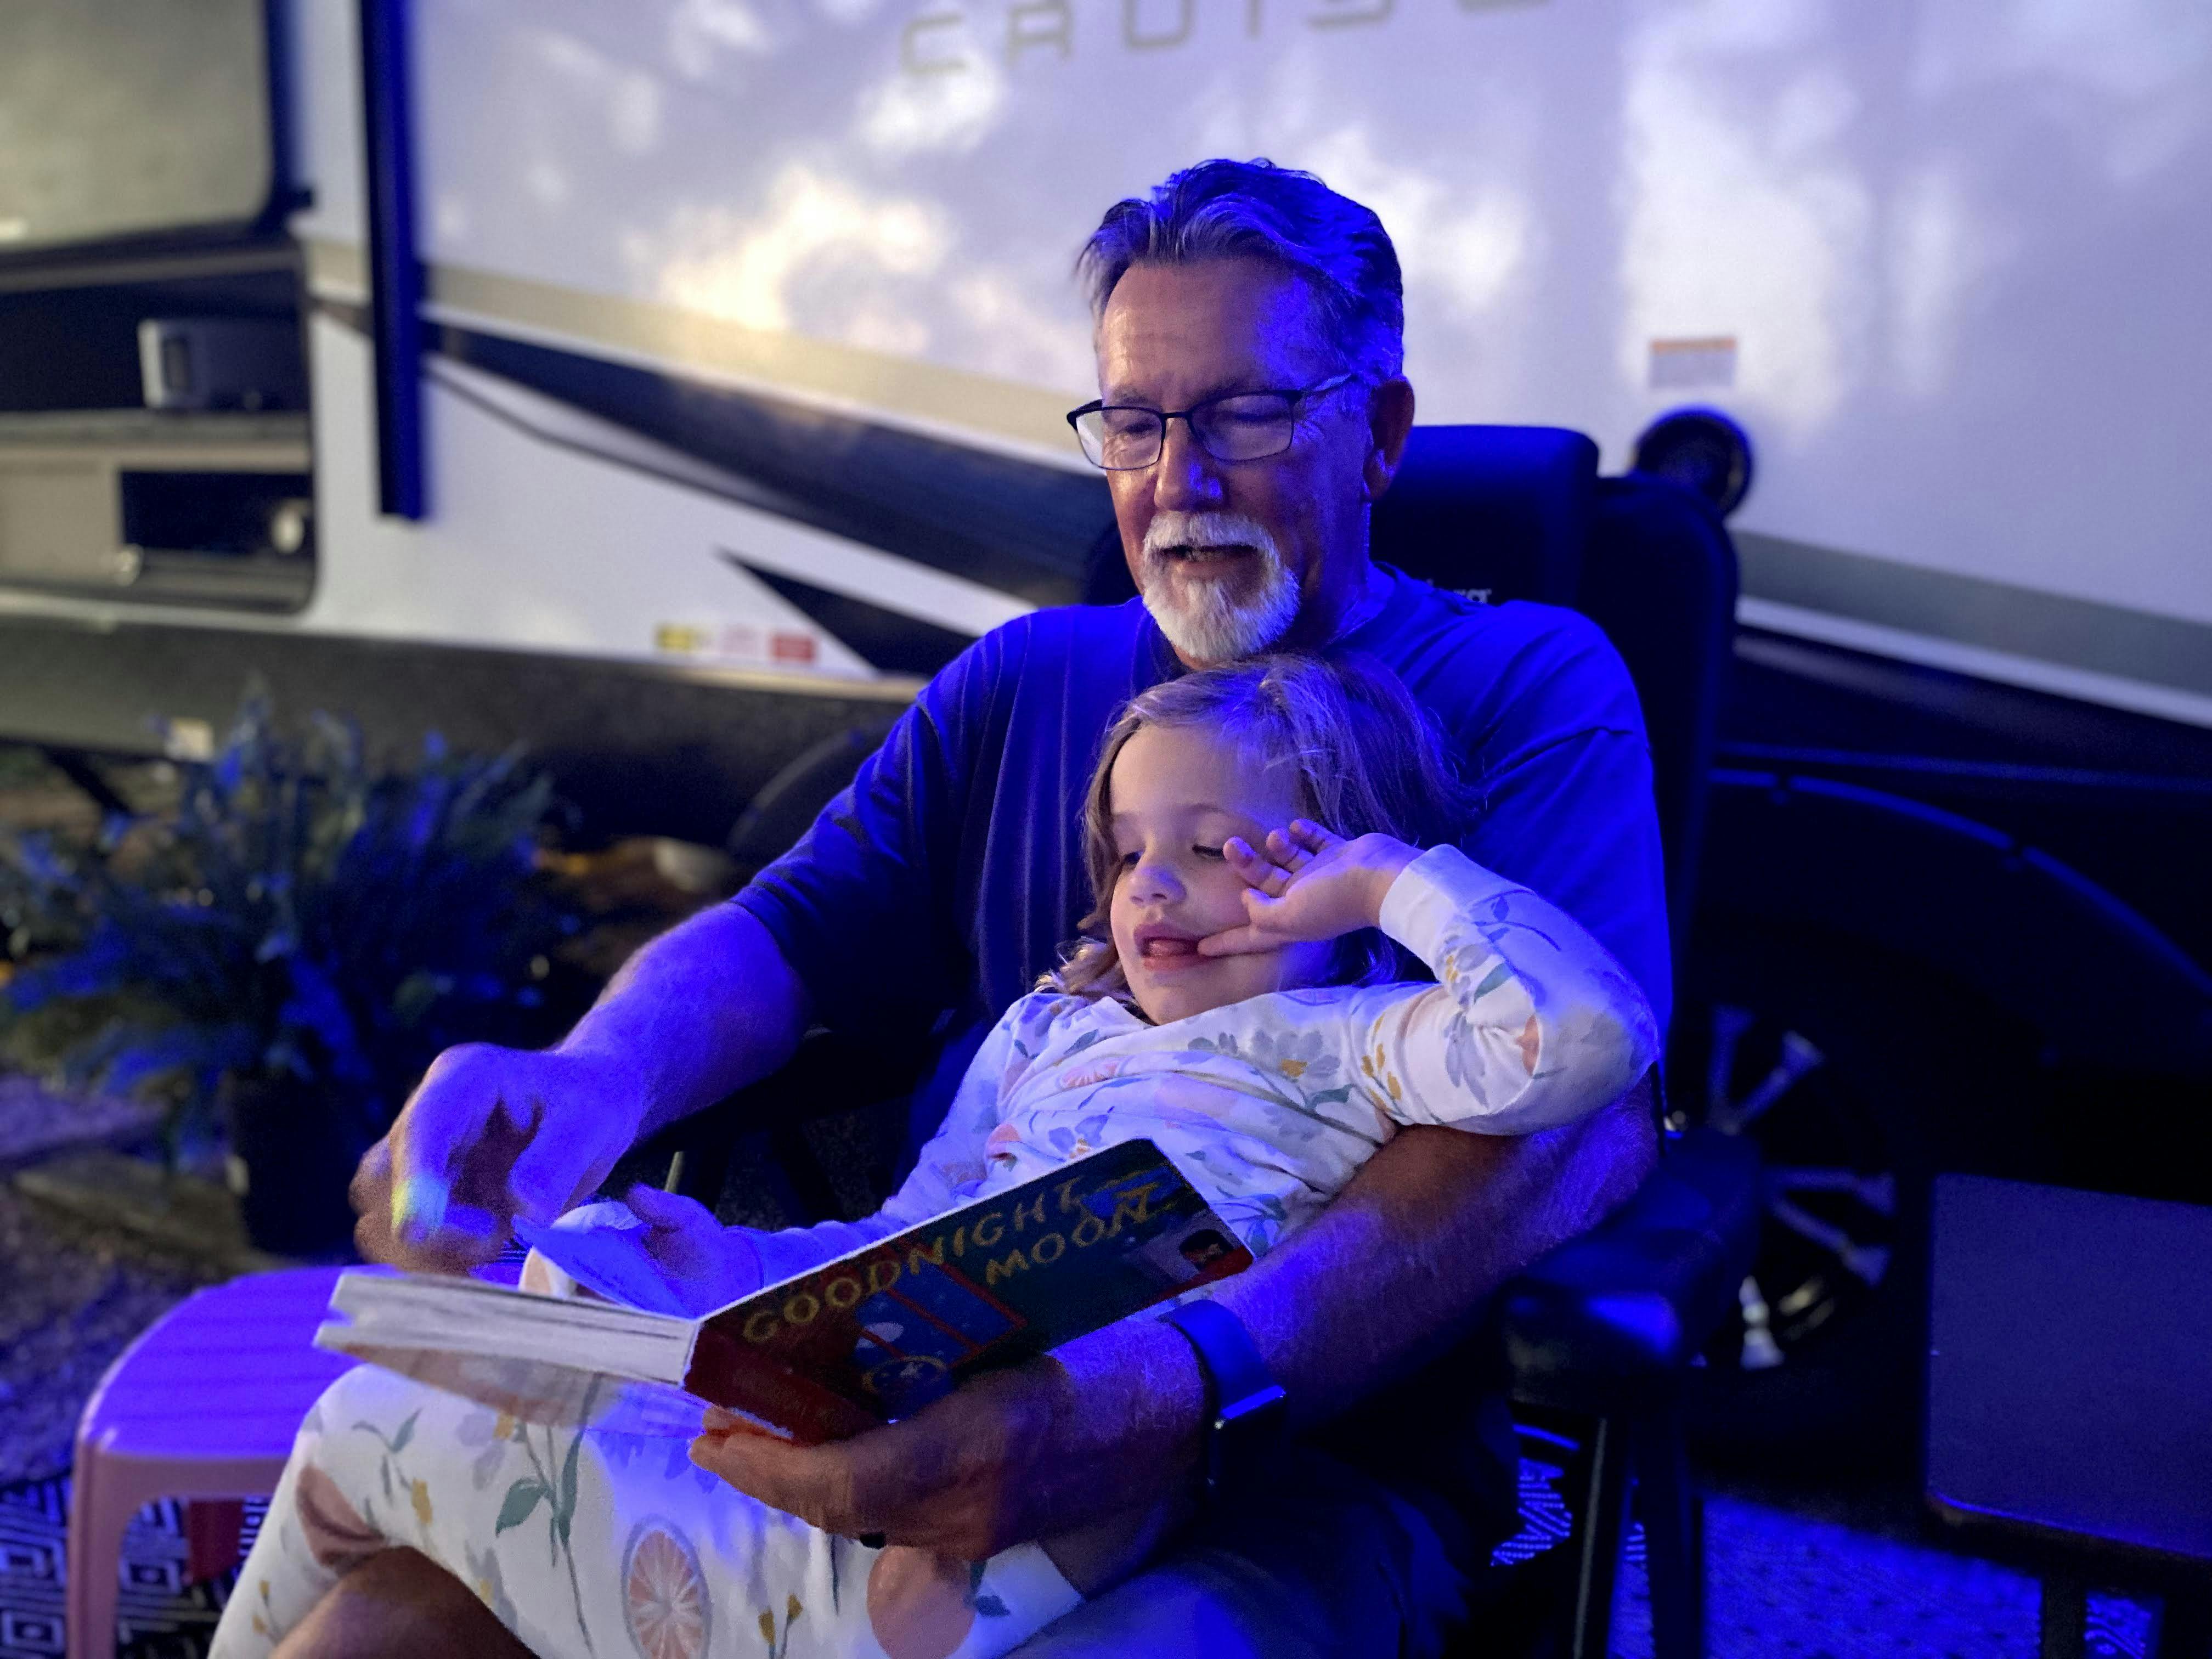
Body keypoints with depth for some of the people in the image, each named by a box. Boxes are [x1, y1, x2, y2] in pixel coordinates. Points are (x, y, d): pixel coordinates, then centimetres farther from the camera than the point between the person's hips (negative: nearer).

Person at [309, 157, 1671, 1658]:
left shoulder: (1531, 688, 1)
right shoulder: (1025, 680, 17)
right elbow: (790, 932, 10)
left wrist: (1175, 1401, -32)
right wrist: (592, 1078, -16)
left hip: (1322, 1446, -3)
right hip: (951, 1392, 4)